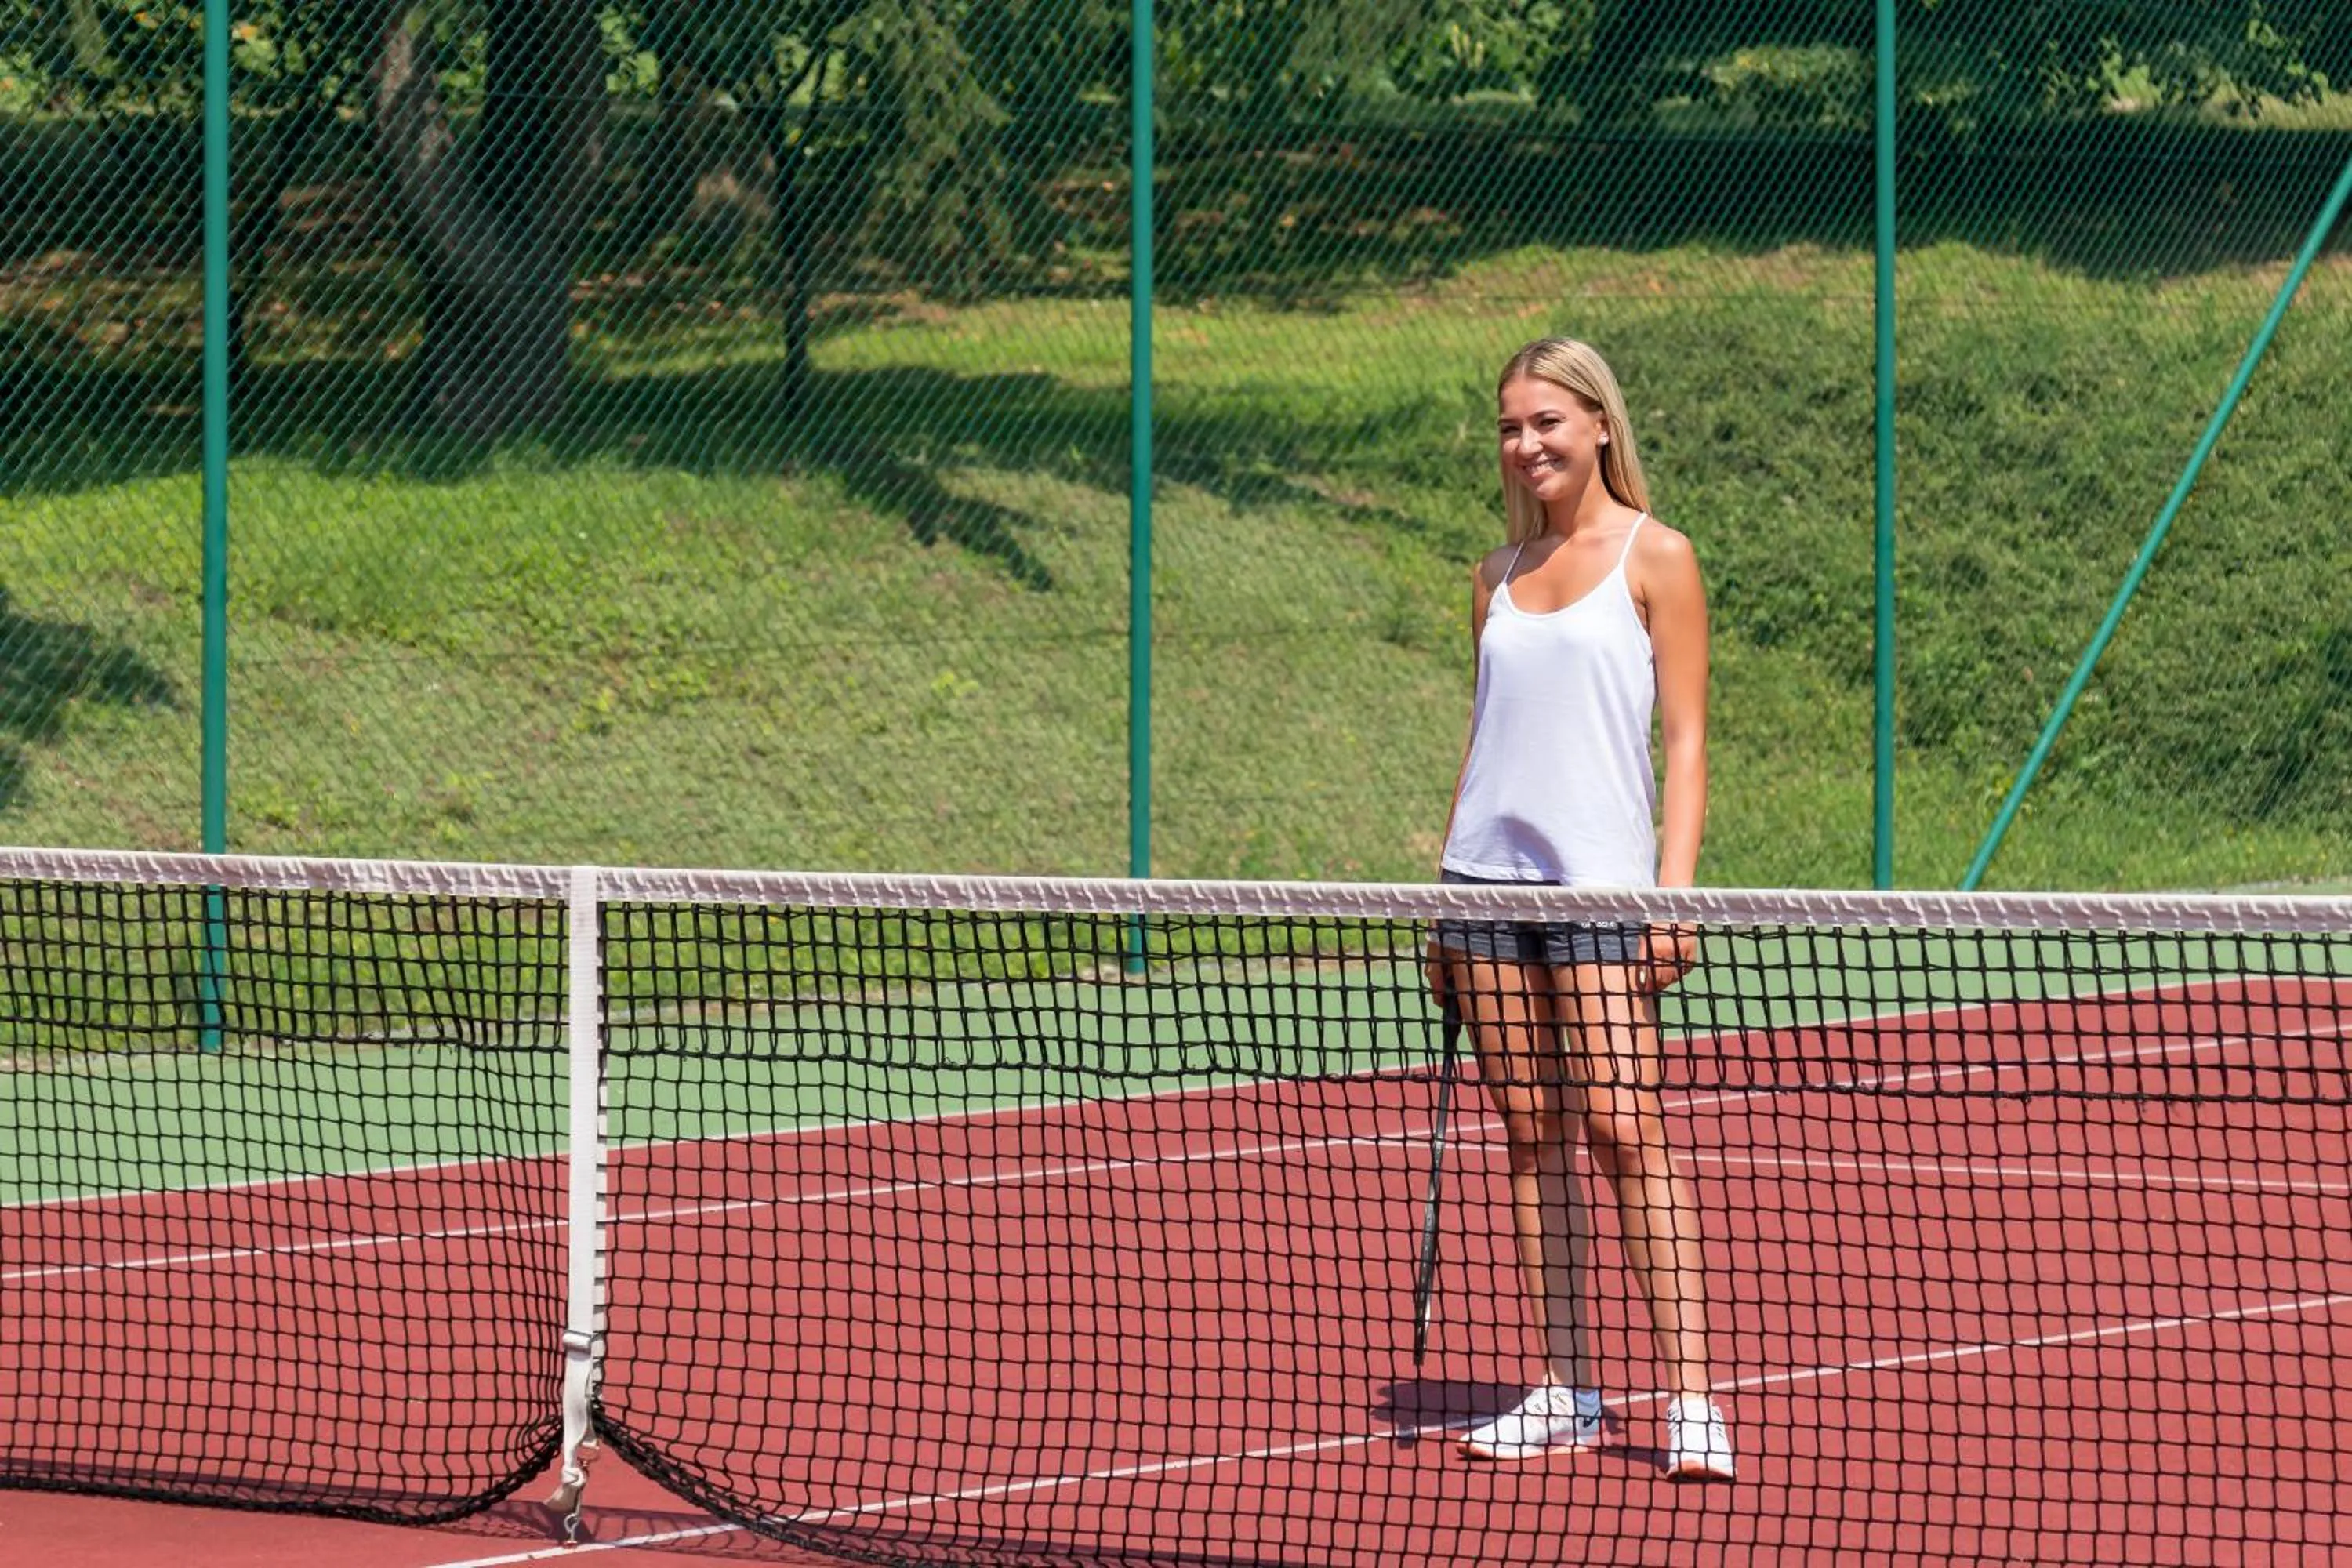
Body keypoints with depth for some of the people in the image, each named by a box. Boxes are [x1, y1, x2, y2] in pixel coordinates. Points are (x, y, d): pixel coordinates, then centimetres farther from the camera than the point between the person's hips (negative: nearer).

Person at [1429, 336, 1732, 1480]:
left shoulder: (1653, 557, 0)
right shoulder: (1499, 575, 15)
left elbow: (1684, 739, -3)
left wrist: (1674, 892, -13)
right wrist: (1447, 902, 13)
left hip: (1598, 880, -5)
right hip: (1488, 873, 5)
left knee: (1624, 1130, -12)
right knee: (1530, 1135, 5)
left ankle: (1689, 1395, -13)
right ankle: (1565, 1396, 9)